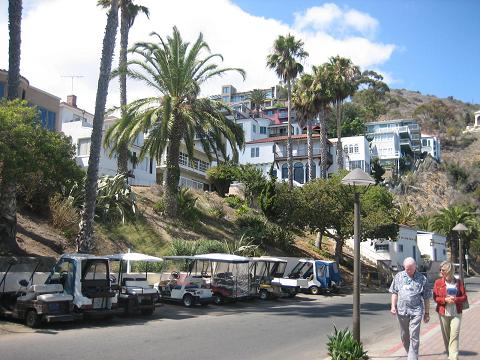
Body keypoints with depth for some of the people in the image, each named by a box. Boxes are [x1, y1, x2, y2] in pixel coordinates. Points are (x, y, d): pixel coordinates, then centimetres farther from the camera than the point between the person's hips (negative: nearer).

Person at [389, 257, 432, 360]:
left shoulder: (422, 279, 0)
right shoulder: (398, 277, 7)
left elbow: (426, 298, 4)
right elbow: (394, 292, 11)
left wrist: (427, 313, 4)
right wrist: (393, 306, 2)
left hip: (416, 311, -3)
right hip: (402, 310, 3)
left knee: (414, 336, -7)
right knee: (404, 336, 14)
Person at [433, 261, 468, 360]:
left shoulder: (458, 282, 1)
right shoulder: (438, 282, 1)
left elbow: (464, 297, 4)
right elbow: (435, 297, 0)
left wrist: (455, 299, -15)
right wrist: (445, 299, -16)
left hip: (456, 313, -1)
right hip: (443, 313, 1)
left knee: (454, 335, -10)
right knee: (446, 336, 10)